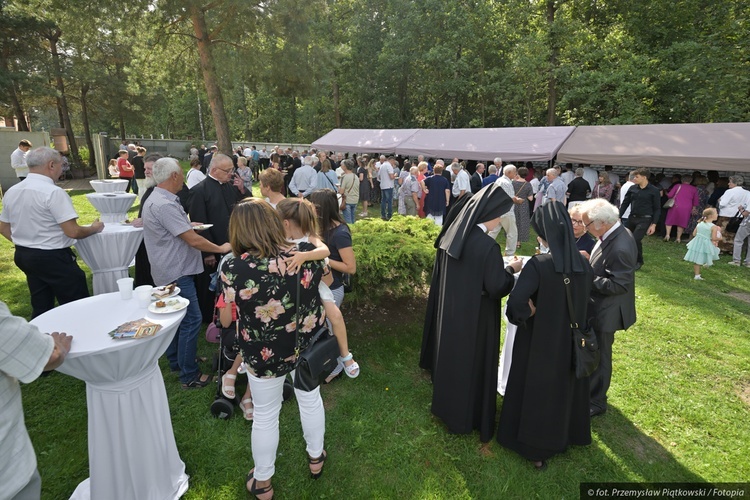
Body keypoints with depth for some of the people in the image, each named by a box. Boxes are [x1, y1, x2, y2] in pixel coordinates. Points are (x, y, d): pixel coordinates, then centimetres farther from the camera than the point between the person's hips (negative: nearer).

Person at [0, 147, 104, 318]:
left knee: (41, 308, 18)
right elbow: (72, 232, -22)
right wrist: (95, 228, -5)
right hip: (53, 258, -8)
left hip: (23, 256, 8)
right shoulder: (54, 192, -19)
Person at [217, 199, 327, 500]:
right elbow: (326, 279, 7)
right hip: (306, 345, 3)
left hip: (264, 354, -2)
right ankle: (316, 458, 50)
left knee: (265, 415, 19)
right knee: (310, 399, 26)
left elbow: (225, 321, -10)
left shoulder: (234, 267, -22)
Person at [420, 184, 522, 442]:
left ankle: (446, 406, 46)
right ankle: (467, 417, 34)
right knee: (472, 364, 13)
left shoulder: (452, 234, -4)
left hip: (449, 313, 7)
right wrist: (511, 269, -4)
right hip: (474, 318, -7)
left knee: (452, 358, 24)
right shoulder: (487, 246, -27)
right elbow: (496, 288, -21)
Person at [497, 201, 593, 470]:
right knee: (564, 387, 26)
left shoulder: (538, 264, -26)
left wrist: (530, 313, -16)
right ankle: (562, 435, 50)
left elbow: (516, 302, -34)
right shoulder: (584, 264, -8)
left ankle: (534, 447, 33)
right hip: (570, 342, 5)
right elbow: (583, 302, 4)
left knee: (535, 390, 15)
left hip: (539, 342, -5)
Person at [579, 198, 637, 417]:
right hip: (599, 307, 10)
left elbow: (618, 285, -28)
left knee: (598, 356, 8)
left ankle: (595, 402, 28)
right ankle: (592, 390, 45)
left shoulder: (620, 248, -31)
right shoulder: (615, 233, -1)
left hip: (605, 312, -10)